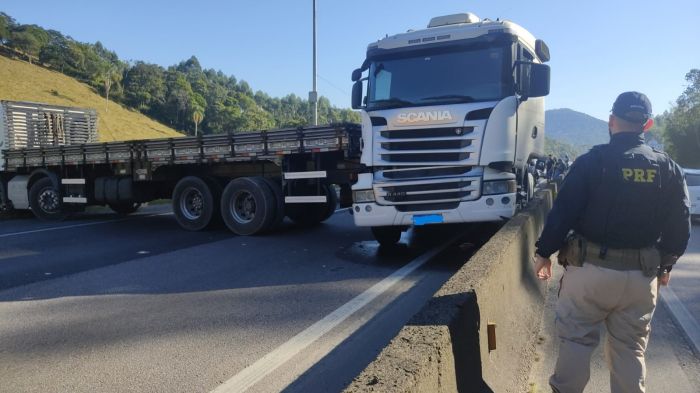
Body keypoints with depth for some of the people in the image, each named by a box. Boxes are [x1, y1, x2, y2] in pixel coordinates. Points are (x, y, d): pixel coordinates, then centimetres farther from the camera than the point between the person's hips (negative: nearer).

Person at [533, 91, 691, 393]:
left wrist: (544, 252, -1)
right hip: (642, 275, 4)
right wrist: (667, 265, 20)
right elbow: (680, 225, 6)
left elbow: (563, 212, -12)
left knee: (576, 338, 10)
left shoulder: (592, 161, -9)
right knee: (630, 348, 15)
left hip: (590, 268, -3)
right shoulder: (669, 169, 3)